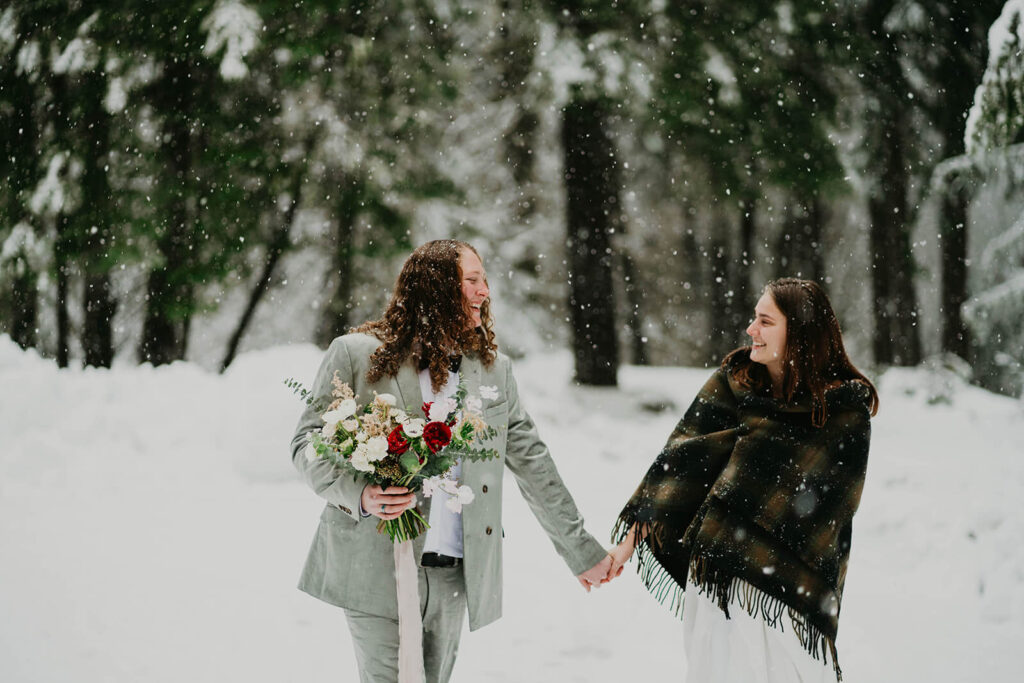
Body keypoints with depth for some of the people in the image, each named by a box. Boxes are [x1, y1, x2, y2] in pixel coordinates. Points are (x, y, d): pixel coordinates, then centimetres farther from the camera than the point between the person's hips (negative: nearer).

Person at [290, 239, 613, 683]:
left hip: (454, 575, 4)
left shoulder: (494, 368, 14)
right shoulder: (355, 354, 1)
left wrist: (582, 552, 18)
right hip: (376, 570, -4)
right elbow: (307, 443, 0)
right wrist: (359, 493, -20)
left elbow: (530, 463, 17)